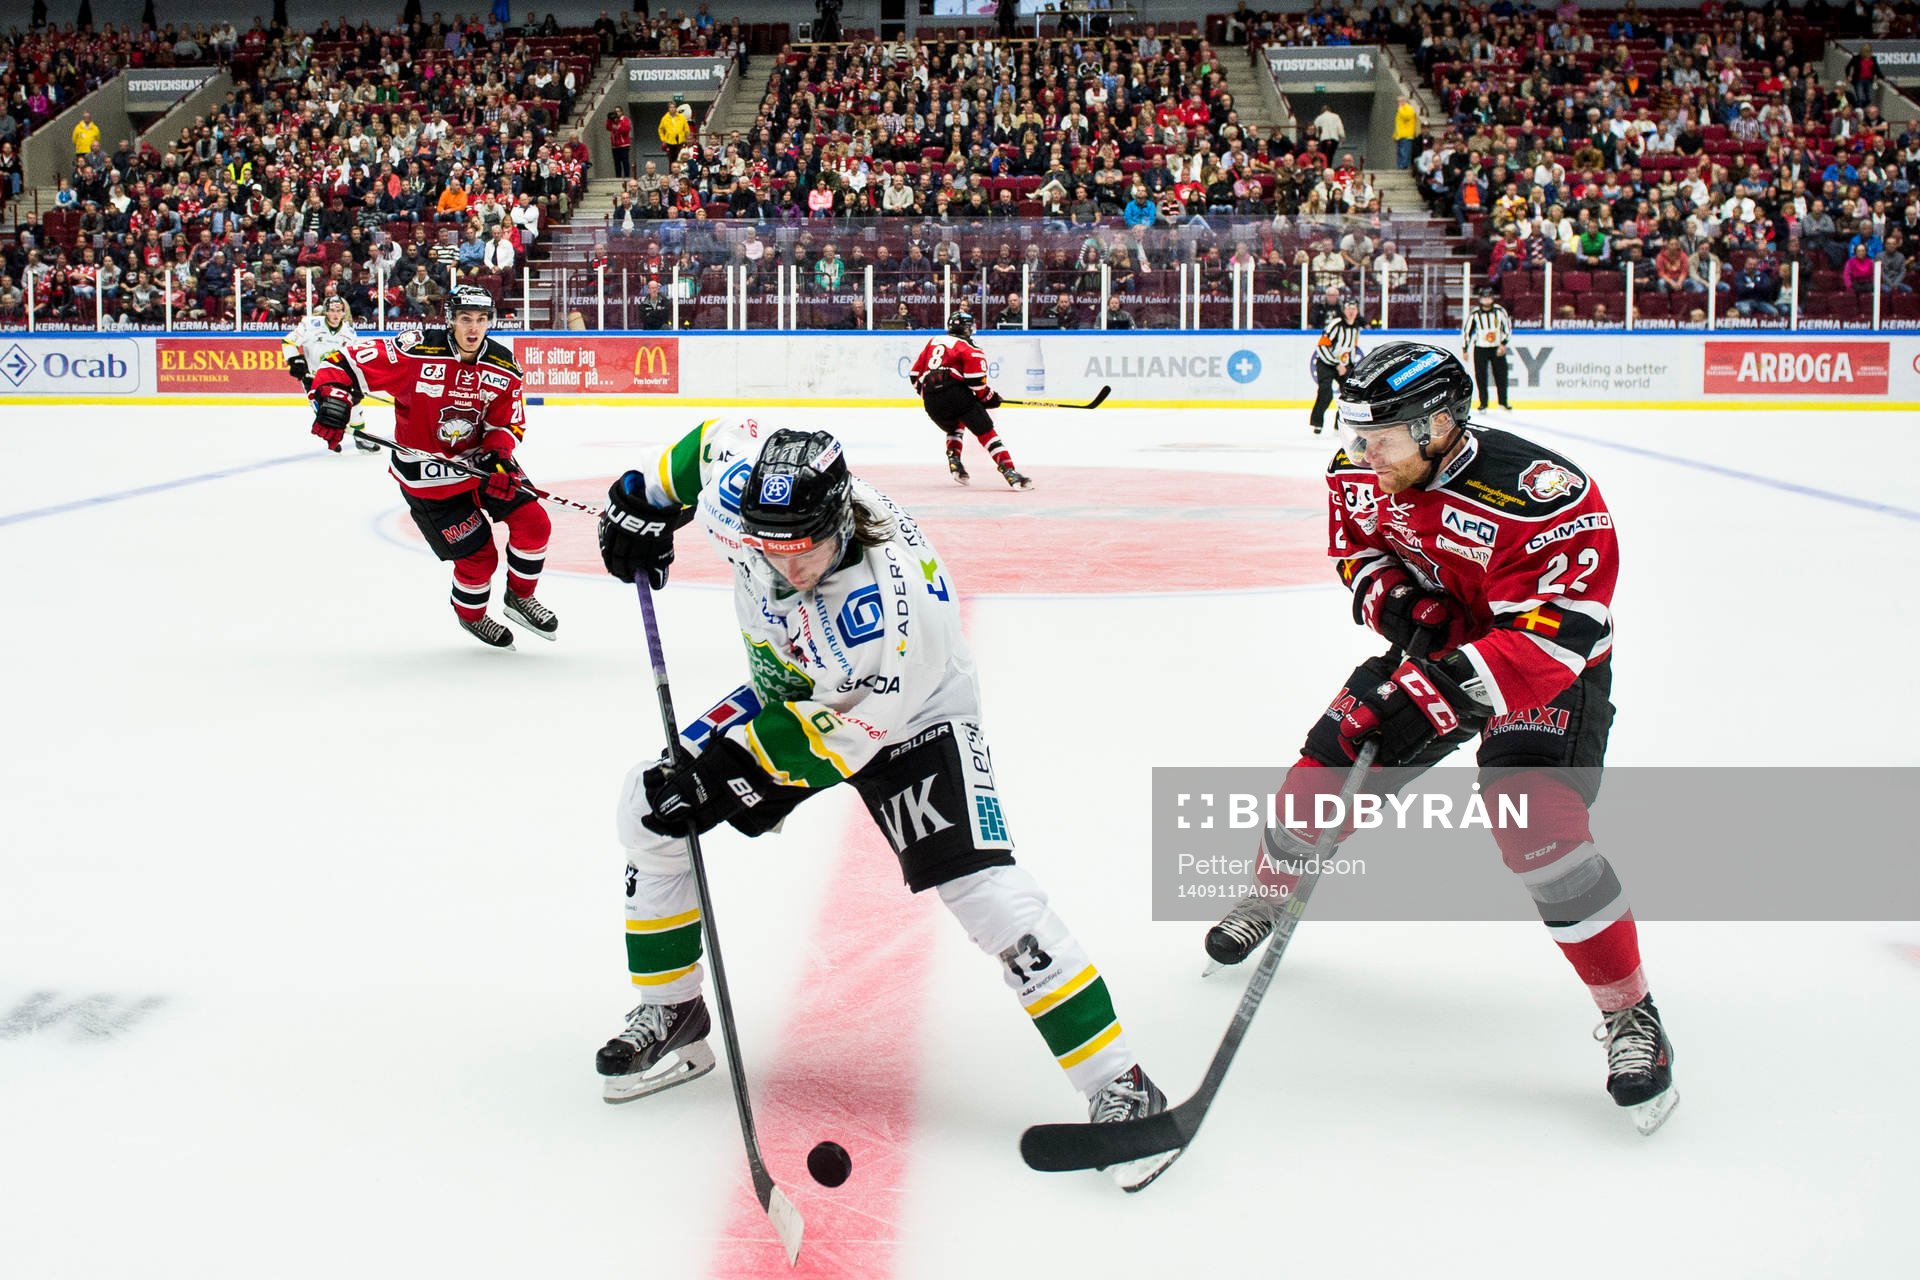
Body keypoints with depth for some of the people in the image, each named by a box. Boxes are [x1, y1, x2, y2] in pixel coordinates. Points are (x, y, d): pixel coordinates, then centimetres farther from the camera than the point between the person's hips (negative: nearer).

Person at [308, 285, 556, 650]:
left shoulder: (503, 367, -7)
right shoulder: (416, 352, -23)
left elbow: (508, 422, 1)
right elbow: (347, 362, -21)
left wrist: (499, 457, -18)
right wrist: (332, 399, -37)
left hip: (478, 460, 5)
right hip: (426, 475, -5)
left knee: (533, 523, -6)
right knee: (478, 555, -3)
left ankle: (520, 598, 21)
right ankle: (470, 616, 30)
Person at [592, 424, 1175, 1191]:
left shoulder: (893, 611, -41)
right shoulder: (739, 487, -26)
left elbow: (839, 734, -29)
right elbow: (716, 439, -2)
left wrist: (725, 772, -29)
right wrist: (643, 502, 6)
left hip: (905, 716, -7)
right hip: (790, 690, 7)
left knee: (981, 889, -23)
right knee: (649, 811, -1)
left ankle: (1117, 1085, -14)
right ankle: (671, 1018, 17)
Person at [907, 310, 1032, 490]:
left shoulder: (933, 342, 26)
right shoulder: (968, 348, 6)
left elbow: (916, 373, 24)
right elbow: (975, 380, -8)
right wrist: (988, 397, 5)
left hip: (930, 401, 6)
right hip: (955, 392, -6)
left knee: (955, 427, 33)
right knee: (985, 431, -6)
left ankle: (954, 460, 14)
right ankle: (1008, 470, -19)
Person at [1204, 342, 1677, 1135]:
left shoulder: (1538, 497, -35)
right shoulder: (1363, 473, -13)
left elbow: (1551, 638, -38)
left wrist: (1436, 694, -44)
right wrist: (1394, 596, -15)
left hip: (1550, 669, -6)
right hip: (1436, 645, 6)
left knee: (1535, 819, -26)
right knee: (1327, 766, 1)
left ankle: (1629, 1014, -12)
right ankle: (1271, 894, 35)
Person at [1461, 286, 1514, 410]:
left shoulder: (1500, 311, -3)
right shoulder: (1474, 314, -7)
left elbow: (1507, 328, 2)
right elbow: (1466, 331, -1)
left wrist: (1503, 344, -7)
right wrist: (1465, 350, -2)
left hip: (1498, 348, 1)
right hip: (1480, 349, -1)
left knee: (1501, 375, 1)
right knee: (1481, 377, -1)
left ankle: (1503, 402, 12)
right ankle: (1483, 403, 9)